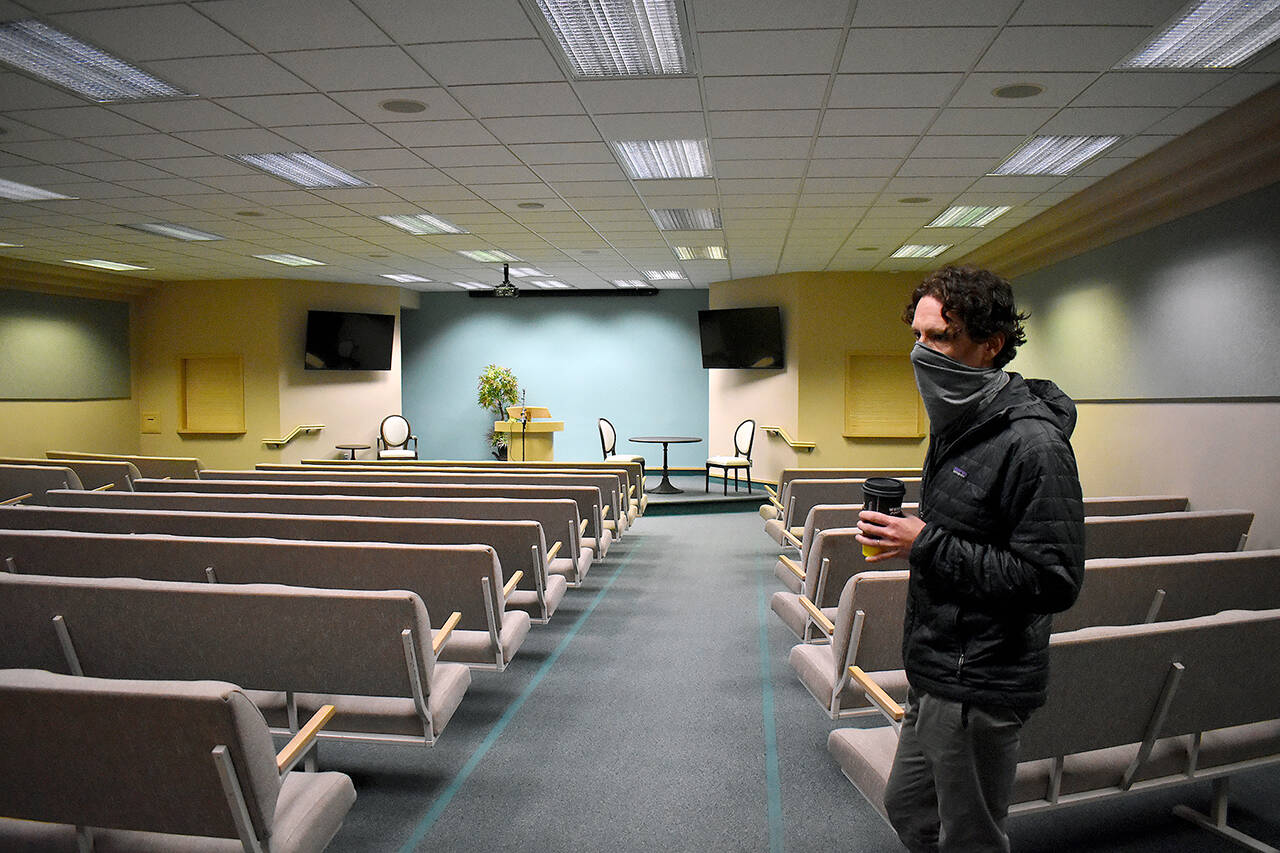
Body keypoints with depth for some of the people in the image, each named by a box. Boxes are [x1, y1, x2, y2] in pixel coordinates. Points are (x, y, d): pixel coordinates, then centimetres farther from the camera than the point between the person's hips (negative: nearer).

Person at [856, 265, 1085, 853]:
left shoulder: (1032, 444, -22)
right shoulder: (957, 424, 9)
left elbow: (1053, 583, -26)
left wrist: (927, 546, -26)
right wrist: (903, 535, 8)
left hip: (979, 688, -9)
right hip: (935, 674, 9)